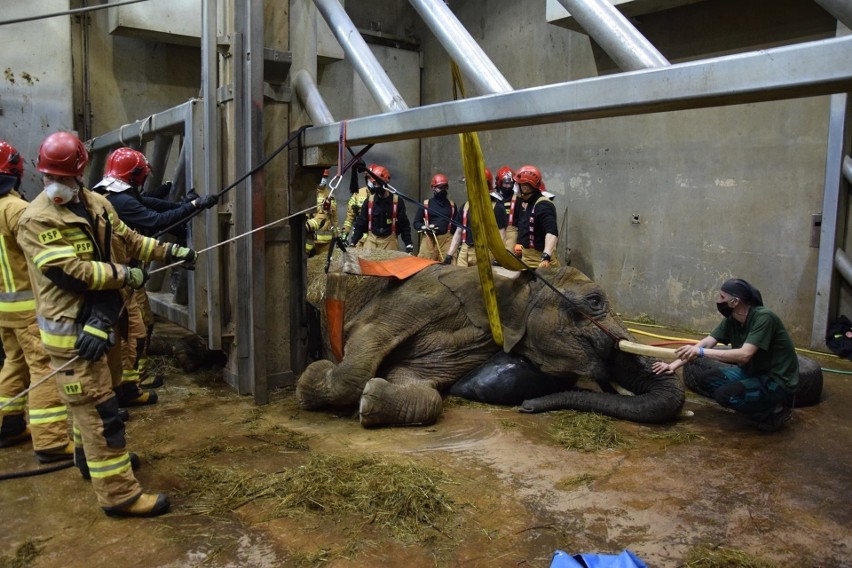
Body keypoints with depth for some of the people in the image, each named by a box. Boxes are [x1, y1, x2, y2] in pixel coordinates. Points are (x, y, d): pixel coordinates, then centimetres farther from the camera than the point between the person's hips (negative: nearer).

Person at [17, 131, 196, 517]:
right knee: (98, 408, -7)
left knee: (89, 398, 25)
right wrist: (127, 276, -19)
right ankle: (119, 494, -1)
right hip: (69, 328, -8)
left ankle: (91, 458, 46)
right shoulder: (36, 220, -17)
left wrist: (172, 252, 13)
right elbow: (69, 272, -24)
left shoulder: (97, 205, 5)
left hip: (95, 319, 8)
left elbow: (128, 240, 16)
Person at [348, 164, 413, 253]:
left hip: (389, 241, -1)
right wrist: (352, 242, 0)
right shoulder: (369, 200, 2)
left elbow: (404, 225, 0)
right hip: (371, 240, 1)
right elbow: (360, 224, 6)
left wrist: (409, 245, -5)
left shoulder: (397, 201, -4)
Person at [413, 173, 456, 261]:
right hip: (429, 238, -1)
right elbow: (416, 223, 9)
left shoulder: (451, 204, 14)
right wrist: (424, 227, -12)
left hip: (446, 239, 2)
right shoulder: (426, 204, 7)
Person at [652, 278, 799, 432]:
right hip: (753, 372, 8)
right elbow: (705, 343, -4)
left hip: (778, 381, -8)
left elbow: (744, 355, -34)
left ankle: (774, 411, -3)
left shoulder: (763, 317, -25)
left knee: (725, 394, -27)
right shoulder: (731, 320, -3)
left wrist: (701, 352, -35)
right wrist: (674, 365, -13)